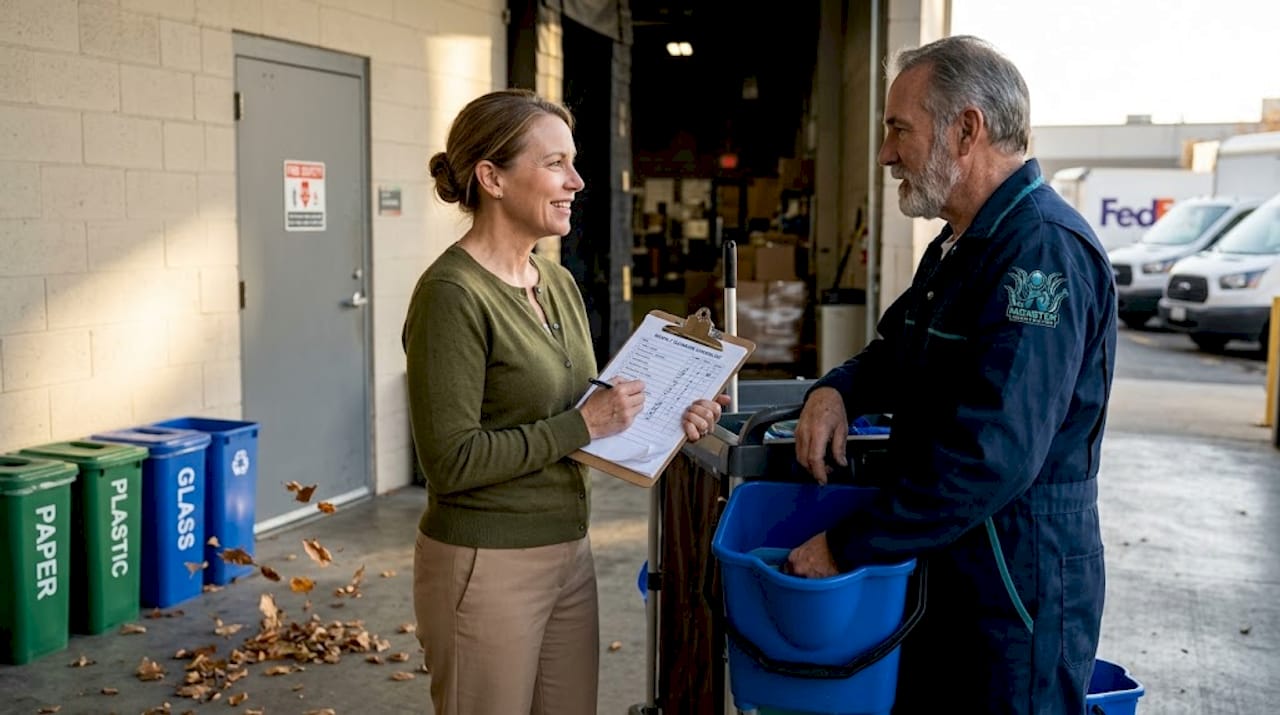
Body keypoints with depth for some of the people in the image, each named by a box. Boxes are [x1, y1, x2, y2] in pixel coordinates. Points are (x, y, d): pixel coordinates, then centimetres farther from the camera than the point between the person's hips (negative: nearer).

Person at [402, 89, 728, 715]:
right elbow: (451, 461, -20)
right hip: (486, 567, -8)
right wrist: (582, 424, -18)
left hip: (569, 555, 8)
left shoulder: (559, 283, 8)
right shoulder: (452, 294, -17)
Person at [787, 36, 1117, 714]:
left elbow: (990, 455, -30)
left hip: (1017, 585, -9)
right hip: (941, 566, 10)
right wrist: (836, 390, -1)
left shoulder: (1044, 250, -23)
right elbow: (896, 353, 23)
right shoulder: (957, 246, 11)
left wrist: (845, 546, -23)